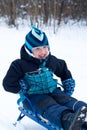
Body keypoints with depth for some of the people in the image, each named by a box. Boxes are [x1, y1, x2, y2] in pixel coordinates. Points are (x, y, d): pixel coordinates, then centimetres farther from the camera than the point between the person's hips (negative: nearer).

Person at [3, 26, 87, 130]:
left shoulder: (52, 61, 9)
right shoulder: (20, 65, -9)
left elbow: (64, 70, 30)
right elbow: (8, 84, -8)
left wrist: (69, 85, 20)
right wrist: (24, 88, -12)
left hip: (53, 91, 6)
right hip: (35, 96, -5)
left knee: (69, 101, -26)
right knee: (51, 108, -37)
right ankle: (69, 121, -70)